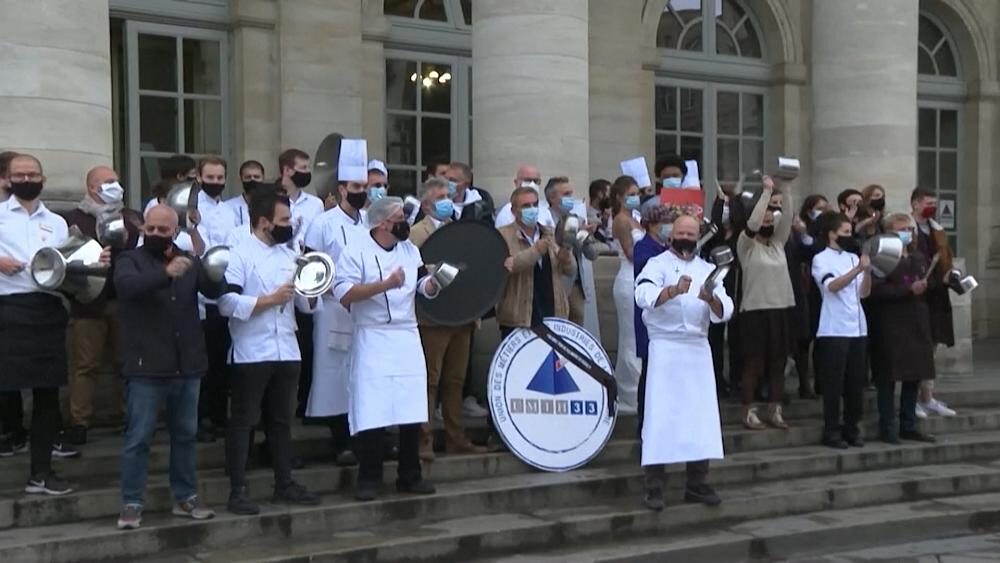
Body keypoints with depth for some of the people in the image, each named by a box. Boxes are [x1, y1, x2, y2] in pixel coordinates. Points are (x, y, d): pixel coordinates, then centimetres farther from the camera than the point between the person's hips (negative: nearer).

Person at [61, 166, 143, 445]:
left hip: (126, 301, 4)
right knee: (86, 364, -2)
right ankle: (79, 421, 4)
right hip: (89, 302, -3)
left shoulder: (133, 217, 16)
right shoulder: (74, 219, 3)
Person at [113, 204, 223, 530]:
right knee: (138, 438, -1)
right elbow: (127, 286, -22)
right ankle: (131, 504, 6)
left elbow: (216, 291, 1)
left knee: (185, 435, 13)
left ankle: (185, 498, 23)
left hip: (186, 366, 4)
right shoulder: (130, 260, -1)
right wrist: (165, 274, -37)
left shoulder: (189, 261, 12)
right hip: (146, 368, -4)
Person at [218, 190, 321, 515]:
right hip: (252, 353, -6)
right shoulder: (239, 255, -8)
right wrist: (270, 299, -17)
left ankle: (284, 484, 23)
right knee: (243, 422, 1)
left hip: (287, 351, 7)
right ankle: (237, 490, 6)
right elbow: (227, 303, -19)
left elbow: (305, 304, 16)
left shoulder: (290, 255, 13)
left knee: (282, 420, 14)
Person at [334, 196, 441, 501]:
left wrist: (433, 283, -8)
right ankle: (369, 479, 7)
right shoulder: (357, 251, -7)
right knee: (371, 414, -5)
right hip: (373, 339, -5)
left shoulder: (410, 250, 12)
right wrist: (385, 284, -21)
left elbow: (423, 287, 15)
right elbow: (344, 294, -15)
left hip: (408, 337, 5)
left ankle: (410, 477, 18)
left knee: (412, 410, 6)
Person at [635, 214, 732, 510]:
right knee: (661, 415, -6)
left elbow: (724, 312, 2)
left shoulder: (707, 269, 13)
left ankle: (697, 484, 16)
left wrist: (711, 299, -20)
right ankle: (653, 487, -1)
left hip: (698, 347, 5)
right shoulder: (658, 264, 0)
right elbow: (644, 296, -21)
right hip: (665, 346, -5)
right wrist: (673, 290, -38)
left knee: (701, 416, 6)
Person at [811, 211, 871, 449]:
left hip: (858, 328, 6)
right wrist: (858, 269, -28)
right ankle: (831, 431, 5)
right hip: (834, 330, -6)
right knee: (834, 383, -3)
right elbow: (832, 286, -20)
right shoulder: (821, 259, -4)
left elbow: (864, 292, 8)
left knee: (856, 382, 9)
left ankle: (851, 428, 20)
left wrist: (867, 271, -8)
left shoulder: (853, 257, 12)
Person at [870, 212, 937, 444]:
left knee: (914, 377, 10)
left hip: (917, 326, 7)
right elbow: (876, 290, -19)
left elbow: (927, 285, 25)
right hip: (891, 327, -7)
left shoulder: (919, 258, 16)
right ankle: (887, 429, 5)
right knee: (888, 379, -2)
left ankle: (908, 426, 20)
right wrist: (908, 290, -20)